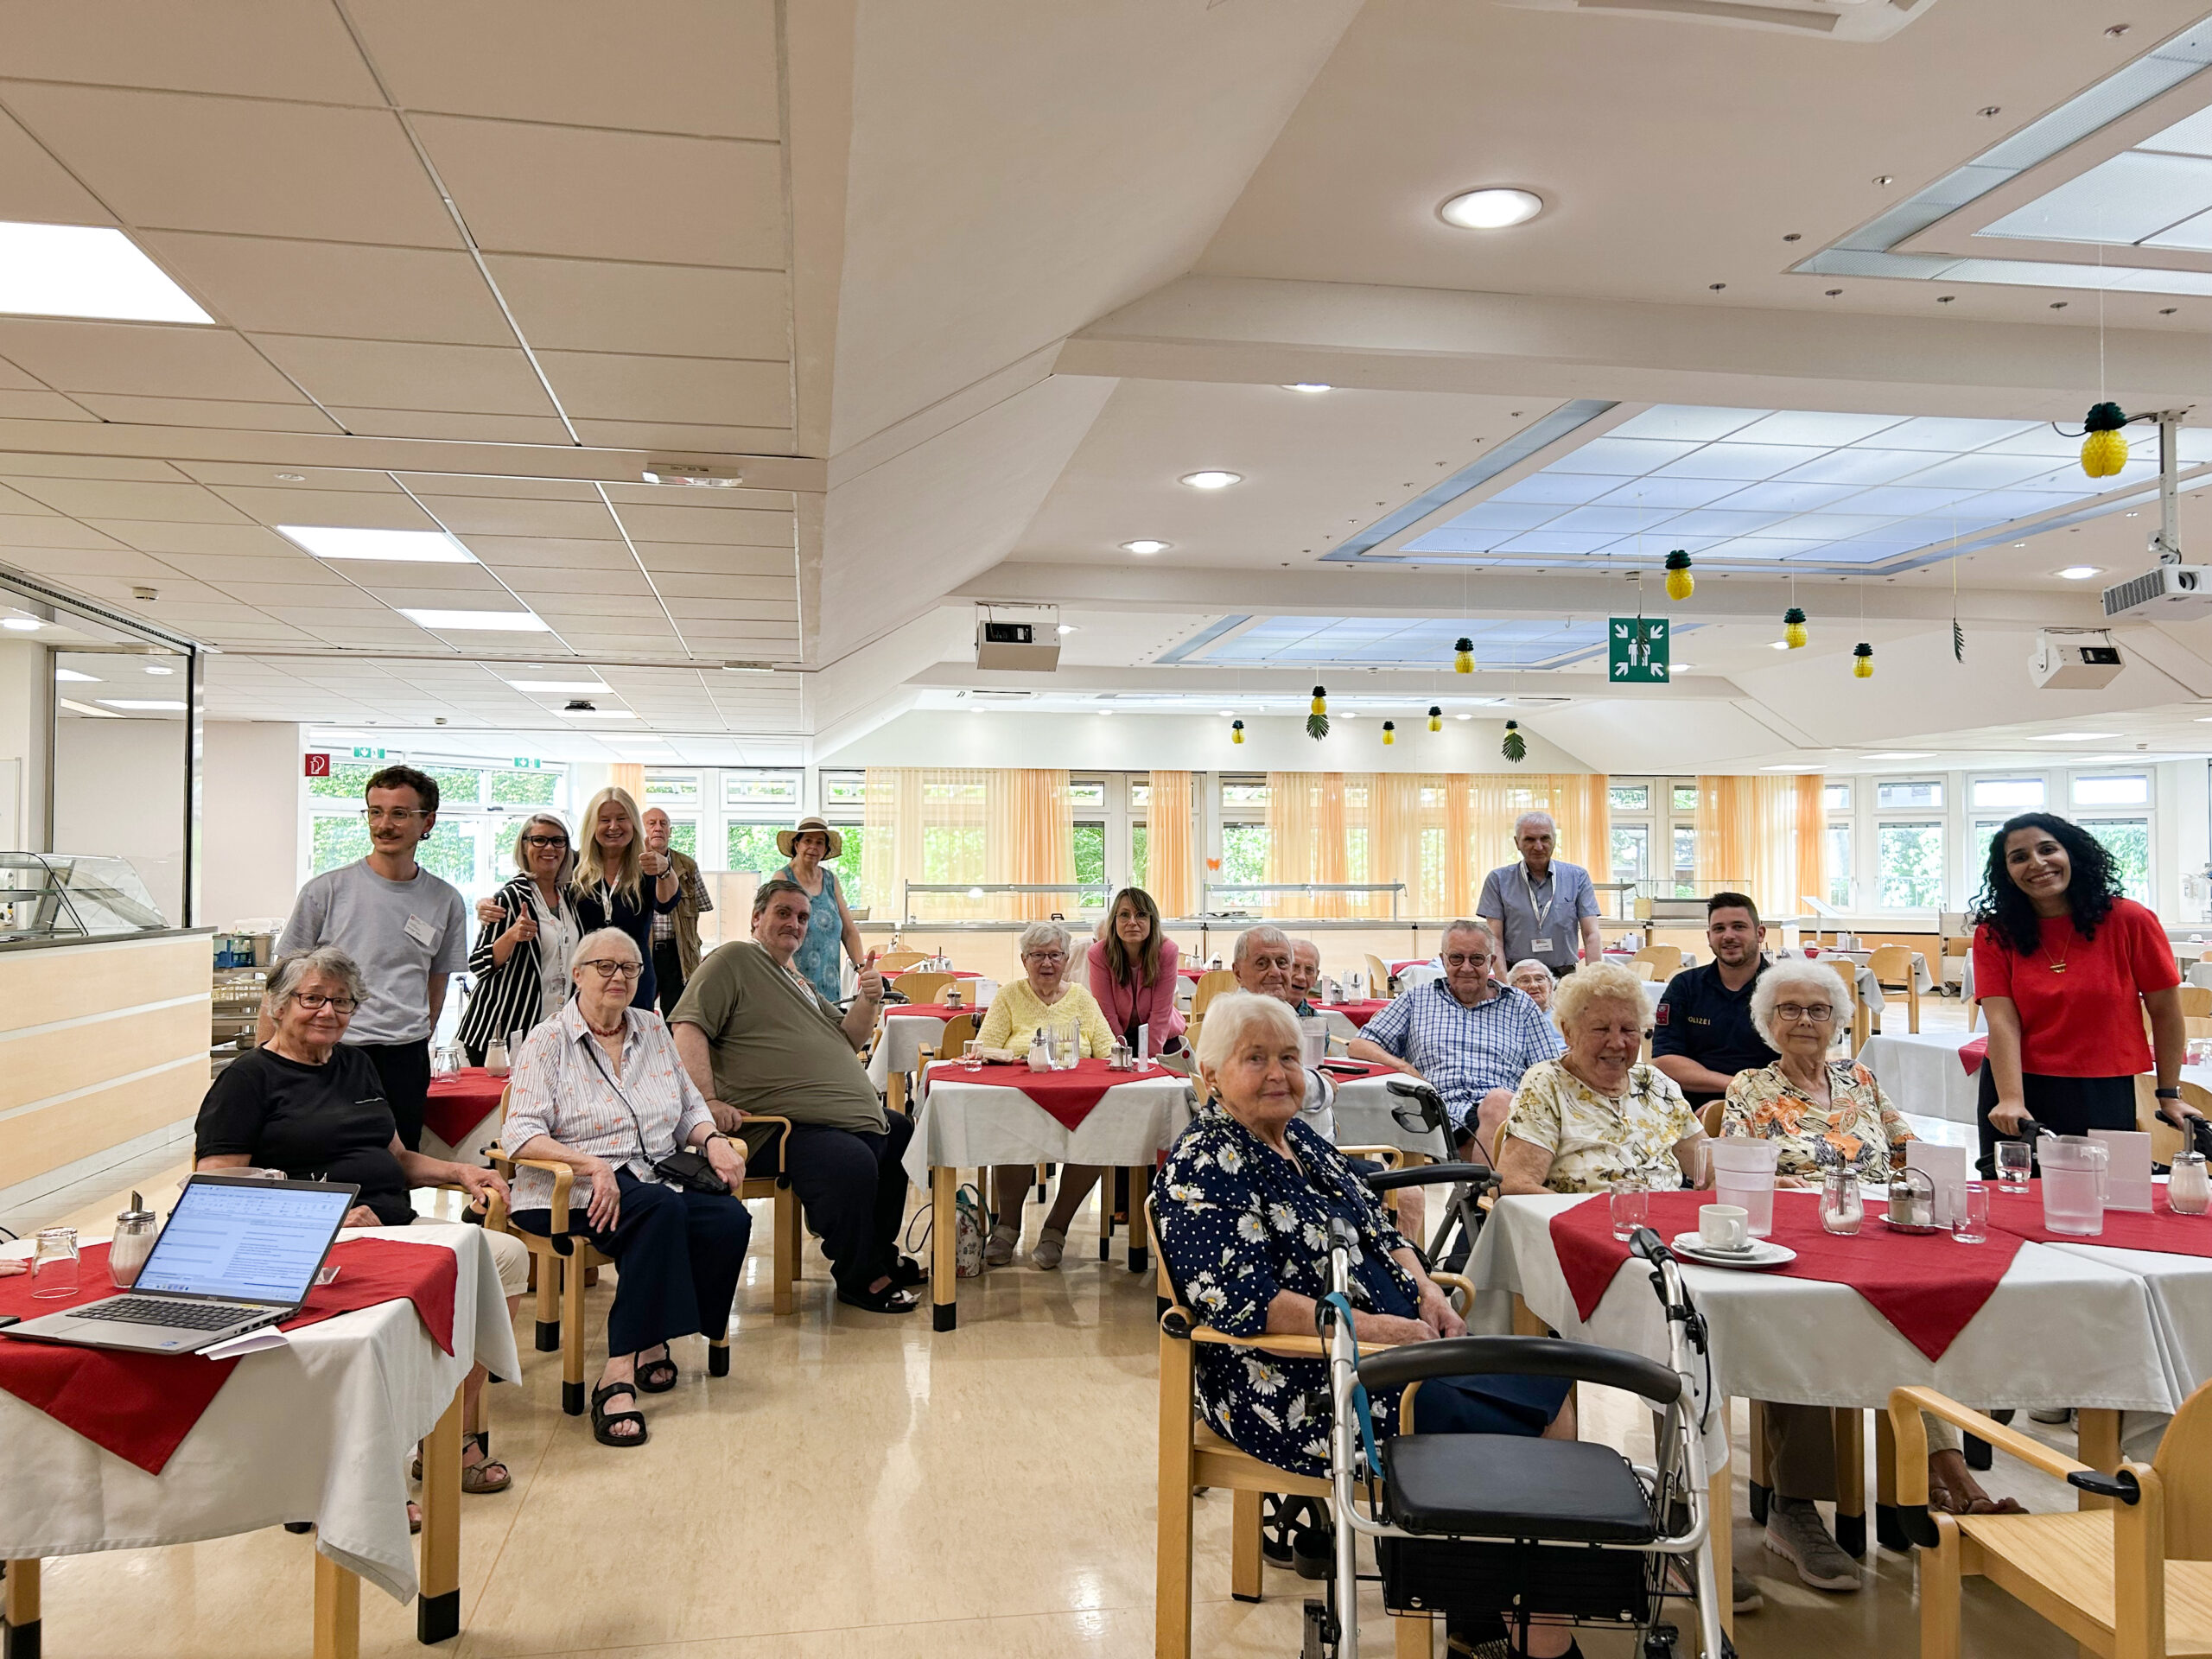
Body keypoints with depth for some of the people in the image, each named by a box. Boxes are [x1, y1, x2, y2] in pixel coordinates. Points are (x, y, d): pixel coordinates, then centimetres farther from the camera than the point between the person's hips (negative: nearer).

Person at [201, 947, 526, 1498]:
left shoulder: (356, 1065, 23)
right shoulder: (248, 1078, 2)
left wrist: (460, 1173, 10)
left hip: (396, 1228, 8)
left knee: (505, 1255, -13)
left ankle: (455, 1436, -7)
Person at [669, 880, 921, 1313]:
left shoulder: (799, 981, 26)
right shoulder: (733, 960, -3)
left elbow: (848, 1042, 23)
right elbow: (687, 1026, -15)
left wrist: (868, 1001, 3)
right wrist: (708, 1100, -25)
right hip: (782, 1128, -11)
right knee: (852, 1163, -33)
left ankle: (880, 1255, 31)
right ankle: (859, 1280, -10)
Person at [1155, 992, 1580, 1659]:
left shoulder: (1302, 1140, 13)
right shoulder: (1205, 1166, -15)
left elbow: (1379, 1231, 19)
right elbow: (1243, 1302, -25)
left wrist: (1425, 1289, -1)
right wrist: (1369, 1327, -25)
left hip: (1401, 1338, 9)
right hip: (1304, 1390, -9)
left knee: (1551, 1405, 2)